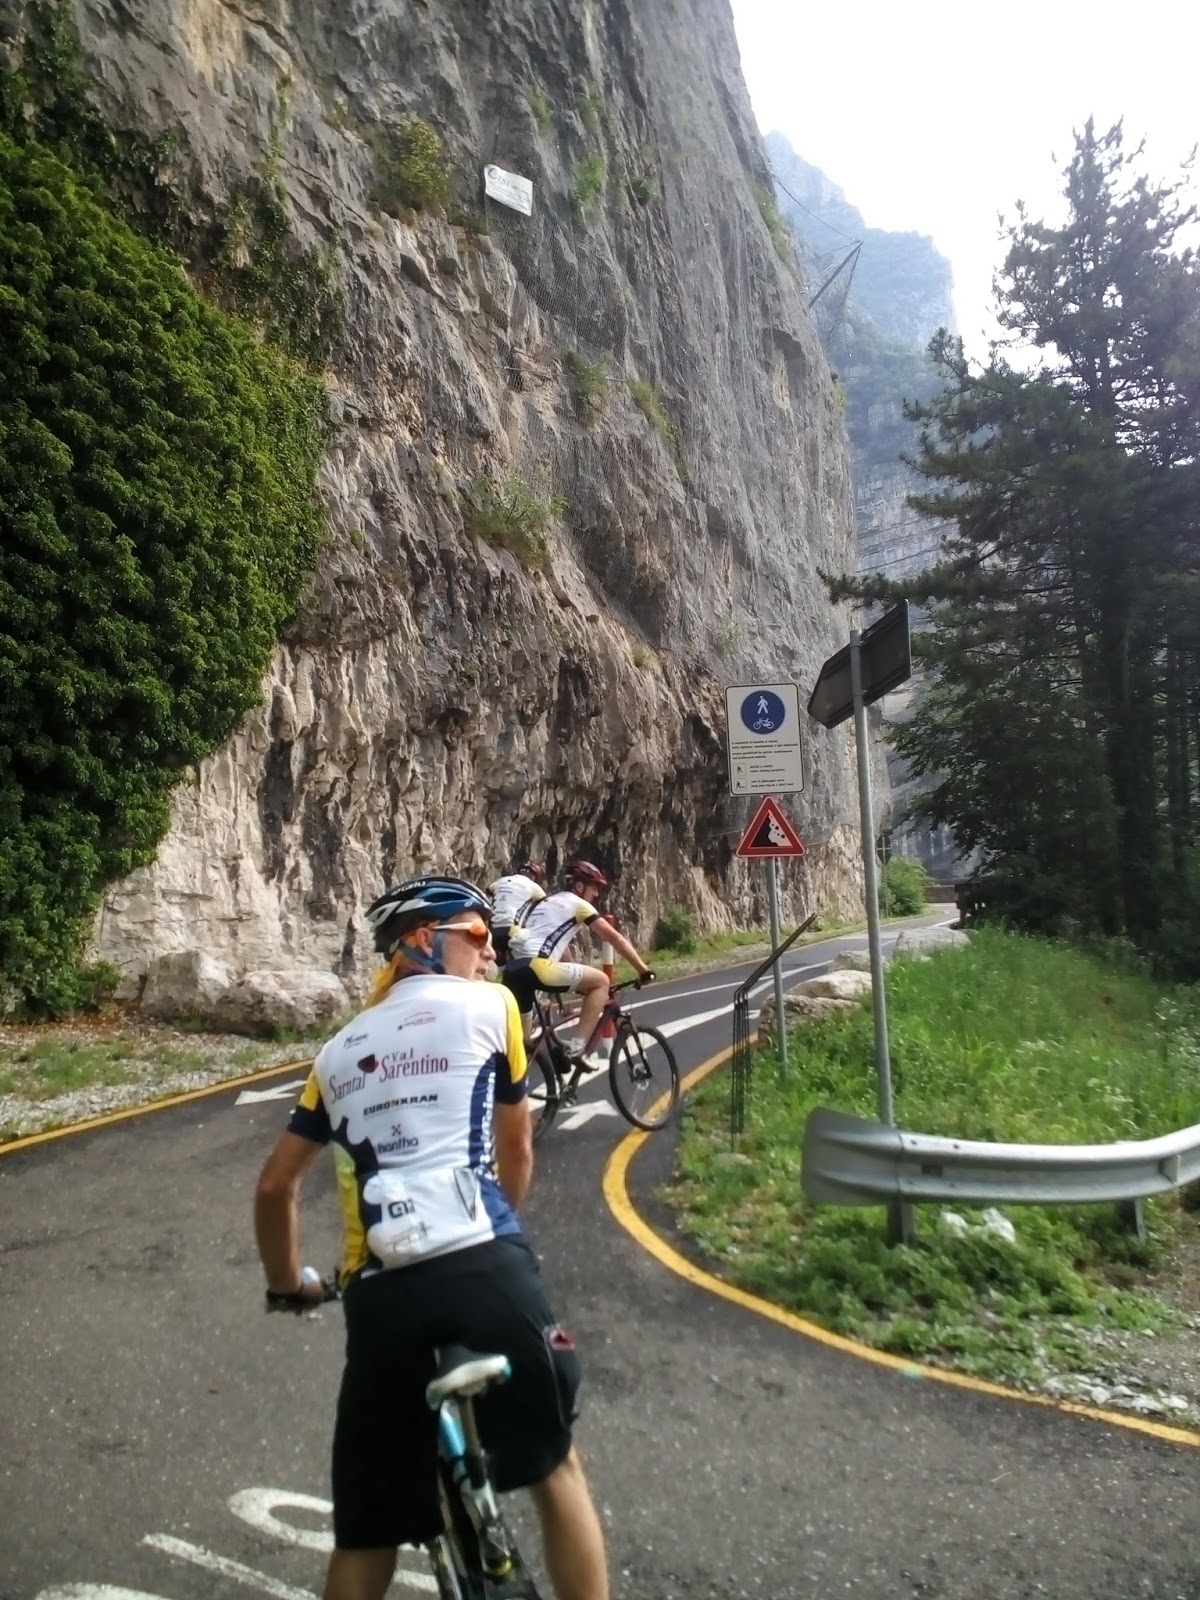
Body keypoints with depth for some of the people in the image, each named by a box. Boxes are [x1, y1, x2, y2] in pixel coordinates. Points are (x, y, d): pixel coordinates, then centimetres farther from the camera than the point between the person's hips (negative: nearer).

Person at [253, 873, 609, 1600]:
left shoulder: (339, 1051, 20)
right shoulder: (488, 1006, 8)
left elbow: (275, 1186, 22)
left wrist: (288, 1284, 38)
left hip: (379, 1292, 3)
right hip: (486, 1270, -3)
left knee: (367, 1530, 19)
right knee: (556, 1460, 20)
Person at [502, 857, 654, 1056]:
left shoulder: (548, 902, 32)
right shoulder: (579, 904, 8)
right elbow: (614, 937, 5)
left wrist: (578, 981, 44)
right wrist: (643, 969, 8)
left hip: (513, 970, 9)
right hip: (536, 966, -8)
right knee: (601, 981, 5)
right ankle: (576, 1046, -1)